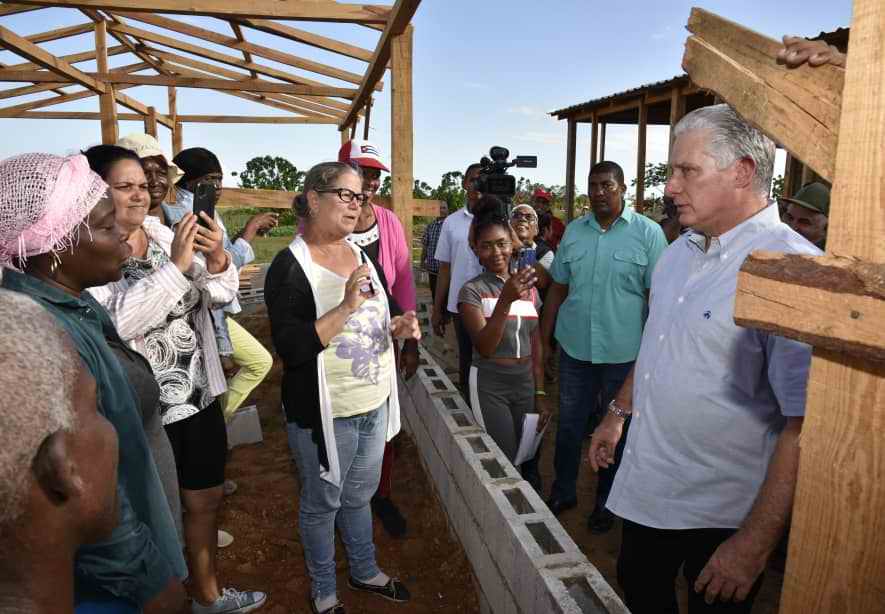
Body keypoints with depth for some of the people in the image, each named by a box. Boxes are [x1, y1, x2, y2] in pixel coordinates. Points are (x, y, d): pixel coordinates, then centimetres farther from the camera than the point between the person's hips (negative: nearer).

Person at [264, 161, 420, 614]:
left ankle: (364, 572, 47)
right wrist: (346, 308, -31)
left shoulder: (363, 257, 4)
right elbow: (289, 349, -25)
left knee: (359, 496, 25)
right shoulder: (289, 268, -17)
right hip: (324, 415, -6)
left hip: (375, 406, 6)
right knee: (322, 504, 15)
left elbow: (384, 315, 14)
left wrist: (400, 326, -8)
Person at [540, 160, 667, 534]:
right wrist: (544, 337, 8)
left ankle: (606, 501, 33)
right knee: (569, 423, 15)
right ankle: (563, 491, 35)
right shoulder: (574, 231, 5)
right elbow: (558, 287, 10)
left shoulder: (648, 233, -6)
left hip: (624, 351, -3)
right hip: (574, 347, 3)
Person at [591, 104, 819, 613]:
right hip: (647, 490, 7)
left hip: (723, 513, -7)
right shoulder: (680, 251, 3)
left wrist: (756, 543, -23)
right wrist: (619, 413, 18)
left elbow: (804, 423, -25)